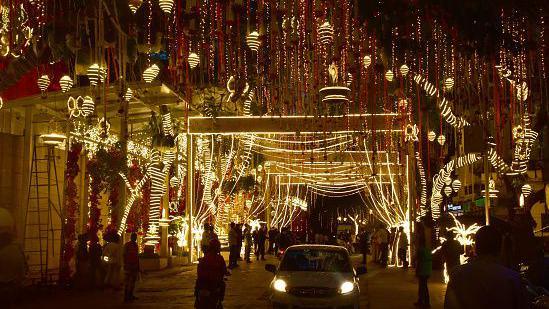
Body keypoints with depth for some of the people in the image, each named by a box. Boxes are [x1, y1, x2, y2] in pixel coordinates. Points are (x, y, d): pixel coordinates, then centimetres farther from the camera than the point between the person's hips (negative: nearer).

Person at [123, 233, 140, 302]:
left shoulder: (136, 245, 15)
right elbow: (124, 255, -6)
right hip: (128, 265, -7)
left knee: (133, 280, 8)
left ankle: (130, 295, 13)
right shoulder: (127, 245, -3)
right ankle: (126, 296, -10)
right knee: (127, 280, -9)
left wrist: (138, 266, 18)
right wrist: (125, 264, -13)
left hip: (135, 265, 7)